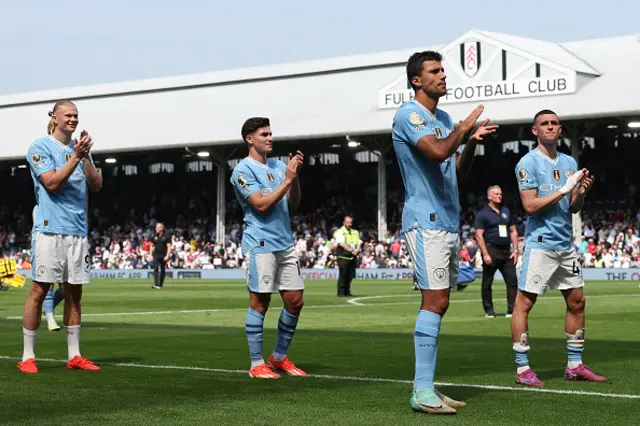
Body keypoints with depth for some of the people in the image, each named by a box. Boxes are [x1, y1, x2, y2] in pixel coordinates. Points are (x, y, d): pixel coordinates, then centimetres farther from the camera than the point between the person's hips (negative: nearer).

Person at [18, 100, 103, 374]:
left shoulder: (80, 147, 15)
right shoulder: (41, 147, -2)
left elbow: (97, 185, 7)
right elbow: (52, 182, -13)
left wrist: (86, 156, -6)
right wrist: (76, 156, -17)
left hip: (77, 231, 6)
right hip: (49, 229, -6)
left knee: (74, 293, 8)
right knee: (39, 291, -5)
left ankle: (74, 356, 14)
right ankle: (27, 357, 1)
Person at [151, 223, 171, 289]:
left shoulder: (166, 237, -3)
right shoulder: (154, 236, 8)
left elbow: (169, 247, -6)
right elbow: (152, 246, 15)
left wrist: (167, 256, -16)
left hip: (163, 256, -2)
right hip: (156, 255, 2)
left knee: (162, 270, 6)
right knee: (156, 269, -12)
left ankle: (160, 284, 17)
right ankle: (156, 284, -21)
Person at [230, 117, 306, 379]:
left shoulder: (279, 166, 15)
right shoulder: (243, 170, -6)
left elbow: (293, 204, 13)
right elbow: (261, 204, -16)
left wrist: (295, 176, -1)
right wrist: (288, 180, -15)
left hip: (286, 244, 7)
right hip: (260, 245, -7)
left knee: (295, 301, 6)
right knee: (260, 303, -4)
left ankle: (280, 357, 19)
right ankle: (257, 364, 3)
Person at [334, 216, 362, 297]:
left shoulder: (355, 232, 20)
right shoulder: (340, 232, 0)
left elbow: (359, 243, 12)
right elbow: (341, 244, -13)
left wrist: (357, 250, -9)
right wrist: (351, 250, -18)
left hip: (353, 257, 6)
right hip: (343, 256, -6)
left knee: (350, 275, 5)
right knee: (343, 275, -8)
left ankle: (347, 291, 13)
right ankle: (341, 292, -4)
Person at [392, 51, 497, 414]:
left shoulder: (444, 118, 19)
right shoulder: (409, 114, -9)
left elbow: (458, 171, 22)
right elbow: (437, 152, -25)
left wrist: (473, 141, 6)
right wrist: (464, 128, -10)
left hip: (449, 221, 9)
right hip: (426, 222, -9)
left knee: (438, 303, 8)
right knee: (435, 302, -14)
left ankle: (427, 387, 12)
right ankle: (422, 391, -12)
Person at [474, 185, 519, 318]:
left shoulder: (506, 211, 16)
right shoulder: (483, 214, -2)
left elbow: (513, 231, 18)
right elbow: (479, 235, -8)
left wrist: (515, 250, 8)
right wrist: (485, 254, -16)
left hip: (506, 251, 5)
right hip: (491, 250, -5)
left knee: (512, 281, -2)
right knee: (487, 283, 2)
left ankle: (512, 309, 0)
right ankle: (489, 310, 12)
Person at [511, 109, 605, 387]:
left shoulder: (569, 163, 14)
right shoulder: (528, 163, -6)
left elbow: (574, 208, 16)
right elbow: (530, 206, -14)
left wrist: (582, 192, -5)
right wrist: (564, 189, -16)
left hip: (566, 244, 7)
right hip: (540, 243, -7)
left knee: (577, 302, 10)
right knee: (524, 303, -8)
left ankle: (575, 365, 20)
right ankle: (522, 369, -3)